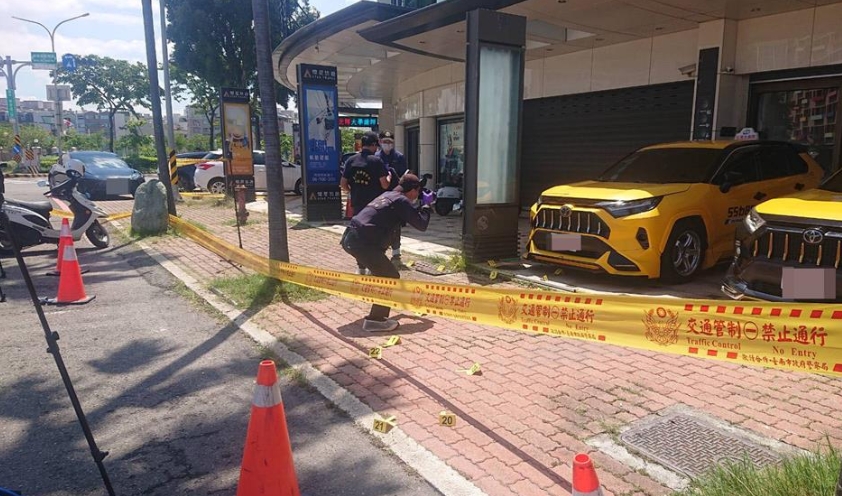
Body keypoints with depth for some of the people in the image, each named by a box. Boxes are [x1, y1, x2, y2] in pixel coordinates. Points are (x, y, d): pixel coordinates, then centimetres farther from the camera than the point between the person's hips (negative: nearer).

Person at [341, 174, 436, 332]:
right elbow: (421, 225, 0)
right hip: (362, 242, -9)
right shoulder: (401, 201, -2)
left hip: (349, 238, 9)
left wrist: (421, 205, 29)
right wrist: (426, 205, 14)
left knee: (382, 272, 27)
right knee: (391, 278, -1)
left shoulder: (387, 195, 24)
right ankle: (375, 320, -5)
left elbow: (409, 216, 38)